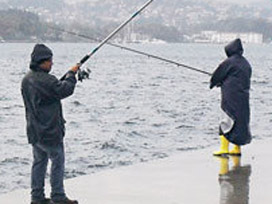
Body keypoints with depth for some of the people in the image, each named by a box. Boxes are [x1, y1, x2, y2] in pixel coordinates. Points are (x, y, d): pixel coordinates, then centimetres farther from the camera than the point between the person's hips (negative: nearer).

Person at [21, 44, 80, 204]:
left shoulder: (27, 80, 9)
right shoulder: (45, 80, -21)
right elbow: (66, 90, -19)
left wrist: (67, 77, 9)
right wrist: (71, 74, -5)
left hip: (34, 131, 9)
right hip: (49, 131, -9)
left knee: (39, 161, 14)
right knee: (58, 161, 1)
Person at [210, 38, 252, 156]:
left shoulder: (229, 62, -11)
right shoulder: (246, 63, 11)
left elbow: (218, 75, -3)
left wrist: (213, 83, 19)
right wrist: (222, 83, 24)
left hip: (231, 96, -7)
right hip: (243, 97, 7)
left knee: (227, 121, -5)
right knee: (241, 121, 12)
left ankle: (224, 148, -9)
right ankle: (237, 149, 17)